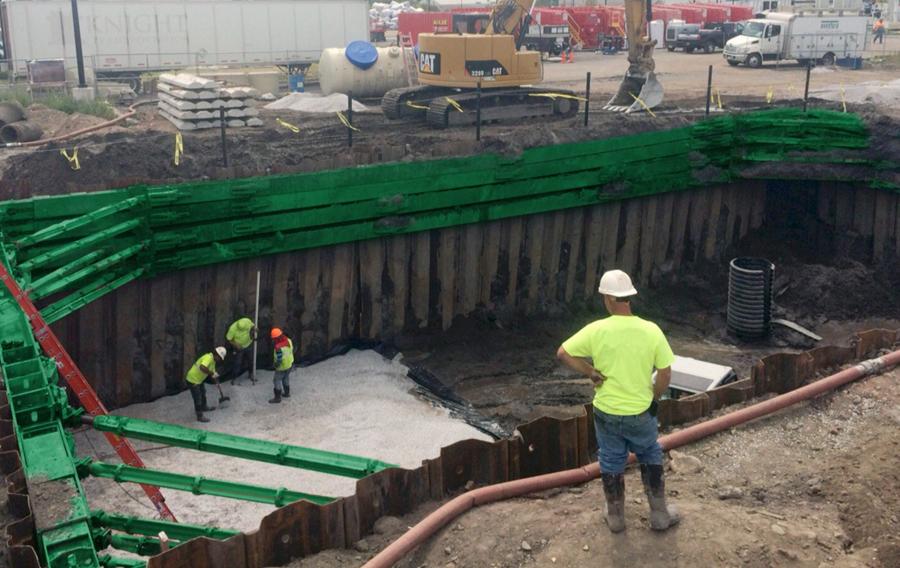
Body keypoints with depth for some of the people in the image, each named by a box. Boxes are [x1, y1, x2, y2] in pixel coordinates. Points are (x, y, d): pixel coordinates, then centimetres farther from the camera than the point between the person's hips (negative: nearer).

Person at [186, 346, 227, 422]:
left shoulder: (213, 360, 5)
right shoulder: (208, 358, -28)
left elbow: (213, 371, 15)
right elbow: (202, 368, -44)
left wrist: (216, 382, 18)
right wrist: (212, 373, -36)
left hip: (199, 379, 11)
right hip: (192, 380, -11)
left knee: (203, 393, 29)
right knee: (197, 398, -1)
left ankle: (204, 407, 52)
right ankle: (200, 416, 9)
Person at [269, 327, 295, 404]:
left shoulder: (279, 347, -36)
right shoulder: (288, 340, -14)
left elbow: (279, 360, -29)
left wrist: (276, 365, -9)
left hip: (282, 367, -7)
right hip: (289, 364, 7)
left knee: (277, 380, 11)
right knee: (286, 378, 26)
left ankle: (277, 398, 21)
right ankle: (287, 393, 43)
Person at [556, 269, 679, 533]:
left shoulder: (597, 330, -17)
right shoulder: (651, 331, -16)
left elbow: (563, 353, -12)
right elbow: (665, 373, -10)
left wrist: (591, 373, -3)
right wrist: (653, 398, 7)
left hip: (607, 412, 0)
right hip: (641, 413, 0)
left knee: (611, 463, 19)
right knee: (651, 458, 23)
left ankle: (616, 516, 33)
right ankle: (659, 514, 31)